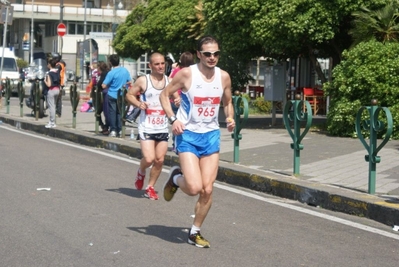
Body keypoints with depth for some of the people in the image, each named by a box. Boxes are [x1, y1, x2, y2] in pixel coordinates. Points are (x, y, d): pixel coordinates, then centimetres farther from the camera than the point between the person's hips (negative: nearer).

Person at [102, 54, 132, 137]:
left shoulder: (111, 73, -17)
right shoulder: (125, 71, -1)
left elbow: (104, 86, -16)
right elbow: (130, 81, 11)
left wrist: (109, 85, 4)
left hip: (112, 95, -4)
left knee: (112, 113, 3)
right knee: (120, 112, 11)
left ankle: (113, 130, 2)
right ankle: (120, 130, 11)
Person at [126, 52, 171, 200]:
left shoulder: (169, 81, 5)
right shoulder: (143, 81, -5)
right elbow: (129, 95, 4)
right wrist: (139, 104, -15)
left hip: (163, 128, 4)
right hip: (147, 128, -4)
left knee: (159, 160, 4)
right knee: (149, 159, -13)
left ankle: (150, 187, 21)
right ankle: (141, 172, 21)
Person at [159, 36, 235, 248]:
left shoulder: (224, 77, 0)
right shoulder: (187, 74, -12)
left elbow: (227, 102, 15)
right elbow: (165, 94, -3)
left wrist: (230, 118, -5)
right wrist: (173, 119, -17)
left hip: (211, 135, 4)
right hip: (188, 135, -4)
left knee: (207, 189, 2)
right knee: (194, 188, -16)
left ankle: (195, 232, 20)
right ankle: (176, 178, 20)